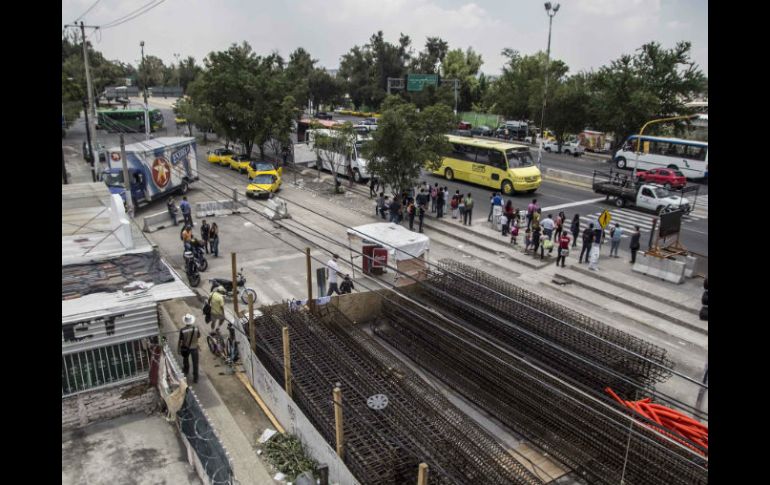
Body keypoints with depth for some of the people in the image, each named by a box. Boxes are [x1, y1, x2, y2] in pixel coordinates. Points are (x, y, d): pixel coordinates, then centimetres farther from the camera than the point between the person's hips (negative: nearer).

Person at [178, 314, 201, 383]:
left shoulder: (182, 330, -24)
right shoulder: (196, 329, -20)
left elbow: (180, 341, -15)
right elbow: (198, 338, -4)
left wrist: (178, 349, 0)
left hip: (185, 348, 0)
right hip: (194, 347, 0)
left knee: (185, 360, 28)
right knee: (195, 363, 12)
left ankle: (185, 373, 50)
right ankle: (195, 378, 17)